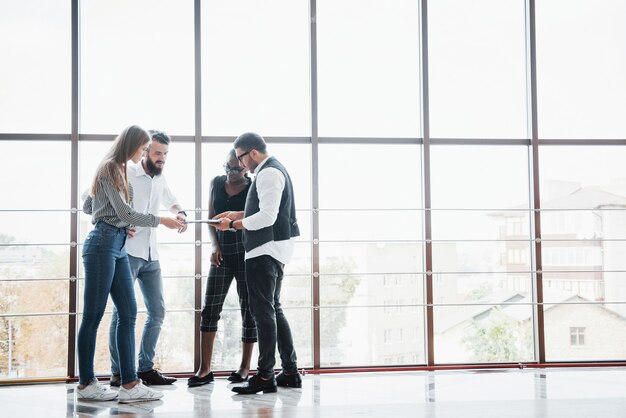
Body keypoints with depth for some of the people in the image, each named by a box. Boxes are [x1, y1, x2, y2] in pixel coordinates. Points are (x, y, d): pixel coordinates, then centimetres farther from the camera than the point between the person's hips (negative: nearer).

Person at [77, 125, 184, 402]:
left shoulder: (118, 170, 19)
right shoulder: (110, 169, -8)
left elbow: (87, 206, 23)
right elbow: (125, 213, -14)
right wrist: (161, 221, -8)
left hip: (118, 246, 10)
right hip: (103, 244, -10)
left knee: (128, 313, 5)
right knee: (93, 316, -3)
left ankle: (129, 384, 5)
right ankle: (86, 384, 5)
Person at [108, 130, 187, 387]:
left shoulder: (160, 180, 15)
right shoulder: (126, 175, -5)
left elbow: (171, 202, 31)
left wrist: (180, 214, 7)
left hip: (150, 255, 7)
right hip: (127, 252, -7)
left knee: (157, 312, 5)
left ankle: (146, 368, 14)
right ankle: (117, 372, -1)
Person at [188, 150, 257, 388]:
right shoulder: (216, 184, 6)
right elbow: (211, 219, 10)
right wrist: (215, 245, -4)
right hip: (222, 254, 3)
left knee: (248, 310, 4)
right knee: (210, 309, -3)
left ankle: (245, 367, 15)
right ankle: (205, 369, 0)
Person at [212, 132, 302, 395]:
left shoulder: (268, 173, -15)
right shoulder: (273, 170, 18)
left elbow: (267, 217, -22)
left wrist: (233, 225, -12)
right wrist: (238, 215, 17)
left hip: (266, 250, -11)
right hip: (274, 248, 11)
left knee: (263, 311, -7)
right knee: (273, 309, 14)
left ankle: (265, 376, -4)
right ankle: (290, 372, 18)